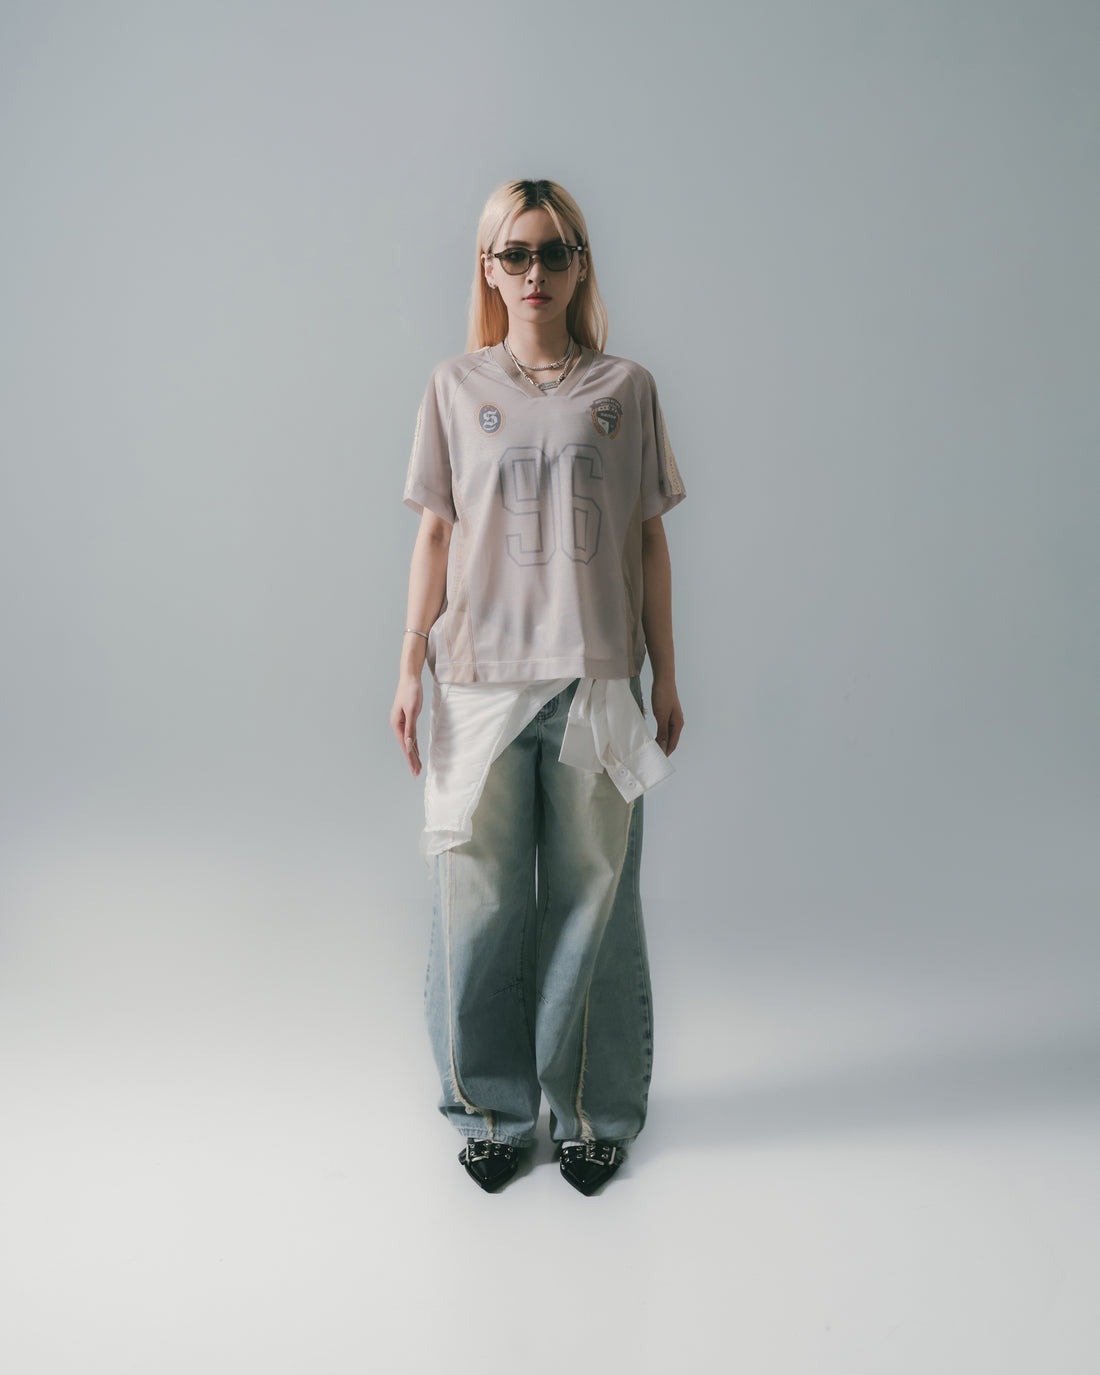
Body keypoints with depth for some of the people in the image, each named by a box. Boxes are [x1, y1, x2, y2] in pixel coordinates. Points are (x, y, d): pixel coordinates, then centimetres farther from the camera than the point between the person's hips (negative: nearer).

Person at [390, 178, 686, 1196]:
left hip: (597, 678, 0)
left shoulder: (626, 389, 7)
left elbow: (649, 540, 7)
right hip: (480, 679, 1)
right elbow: (437, 535, 8)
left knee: (593, 892, 5)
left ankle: (593, 1110, 23)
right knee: (480, 896, 4)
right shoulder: (456, 388, 8)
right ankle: (493, 1109, 22)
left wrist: (665, 677, 6)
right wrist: (411, 667, 4)